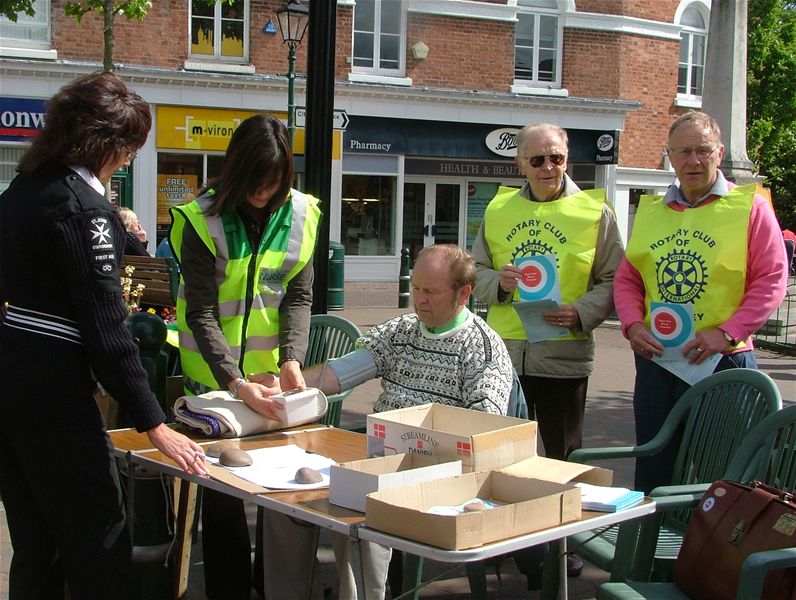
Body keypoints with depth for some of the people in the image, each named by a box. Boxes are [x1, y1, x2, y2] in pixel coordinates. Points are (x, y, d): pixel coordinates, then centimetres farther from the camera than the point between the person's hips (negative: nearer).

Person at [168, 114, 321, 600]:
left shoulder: (301, 215, -2)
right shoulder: (204, 219, -12)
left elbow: (300, 296, -3)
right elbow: (200, 313, -15)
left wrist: (292, 361, -19)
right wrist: (236, 382, -27)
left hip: (275, 370, 3)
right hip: (215, 374, -2)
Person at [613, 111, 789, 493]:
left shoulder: (750, 207, -1)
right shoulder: (650, 211, 12)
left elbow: (771, 280, -6)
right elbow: (626, 278, 13)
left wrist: (727, 334, -16)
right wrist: (633, 324, -5)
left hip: (723, 362, -4)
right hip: (654, 360, 4)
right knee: (651, 472, 12)